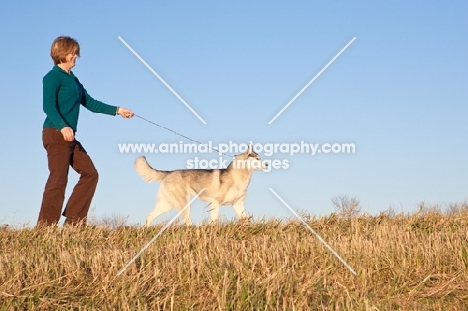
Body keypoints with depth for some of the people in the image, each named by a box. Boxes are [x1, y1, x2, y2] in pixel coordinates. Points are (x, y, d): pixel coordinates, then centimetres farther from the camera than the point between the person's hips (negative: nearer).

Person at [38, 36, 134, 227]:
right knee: (58, 179, -11)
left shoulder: (72, 79, 20)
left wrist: (117, 110, 19)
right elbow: (48, 106, -18)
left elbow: (90, 103, 23)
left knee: (90, 174, 8)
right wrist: (63, 127, -32)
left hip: (70, 138, 9)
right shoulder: (53, 77, -6)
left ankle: (74, 220, 10)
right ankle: (45, 225, -8)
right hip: (56, 134, -9)